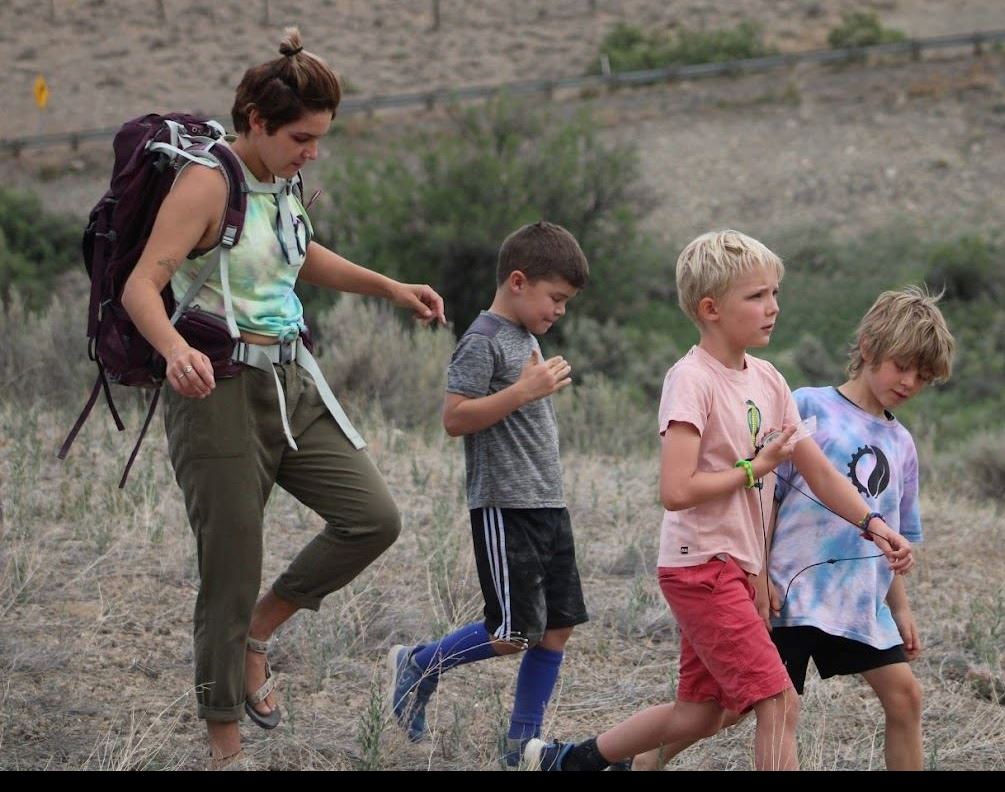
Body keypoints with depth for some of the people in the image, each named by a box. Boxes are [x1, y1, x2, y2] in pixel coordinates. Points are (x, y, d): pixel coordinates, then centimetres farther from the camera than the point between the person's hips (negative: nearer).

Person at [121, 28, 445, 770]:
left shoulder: (282, 182, 9)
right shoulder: (207, 184, -15)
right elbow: (141, 285, -25)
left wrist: (390, 287, 24)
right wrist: (175, 349, -44)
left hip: (293, 382, 8)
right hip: (224, 390, -8)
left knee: (374, 518, -2)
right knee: (232, 575, 0)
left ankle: (258, 634, 18)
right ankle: (225, 742, 16)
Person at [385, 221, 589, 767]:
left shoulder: (527, 339, 18)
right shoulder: (484, 340, -10)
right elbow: (455, 418, -19)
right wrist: (523, 391, -21)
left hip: (547, 505, 9)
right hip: (505, 506, -9)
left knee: (557, 626, 5)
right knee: (514, 633, -10)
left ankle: (523, 744, 12)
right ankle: (418, 666, 11)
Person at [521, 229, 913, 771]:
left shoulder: (767, 381, 8)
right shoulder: (691, 379, -17)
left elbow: (815, 468, 14)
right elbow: (676, 491, -25)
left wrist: (873, 525, 3)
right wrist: (756, 467, -15)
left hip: (737, 571, 9)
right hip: (700, 567, -9)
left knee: (702, 713, 17)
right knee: (778, 702, -13)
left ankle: (563, 760, 32)